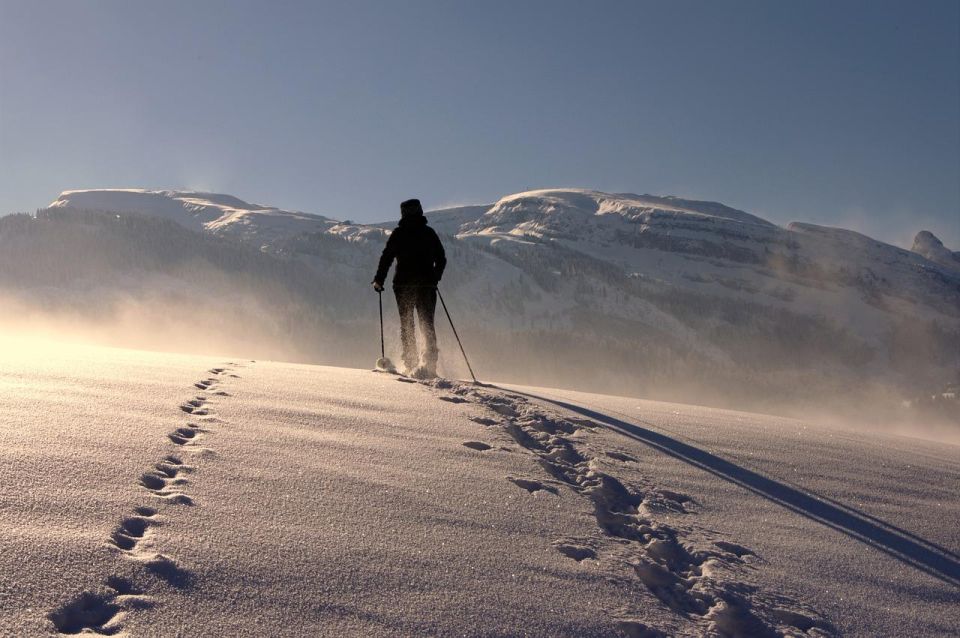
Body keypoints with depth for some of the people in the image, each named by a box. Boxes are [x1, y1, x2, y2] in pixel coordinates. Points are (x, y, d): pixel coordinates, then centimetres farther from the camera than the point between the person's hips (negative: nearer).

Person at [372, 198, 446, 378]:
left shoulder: (398, 233, -1)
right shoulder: (429, 232, 6)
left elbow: (386, 257, -4)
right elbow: (441, 259, 11)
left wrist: (378, 280, 6)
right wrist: (434, 279, 26)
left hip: (404, 284, -2)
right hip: (427, 284, 2)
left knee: (407, 325, 8)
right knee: (427, 324, 7)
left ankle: (412, 364, 1)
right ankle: (430, 362, -6)